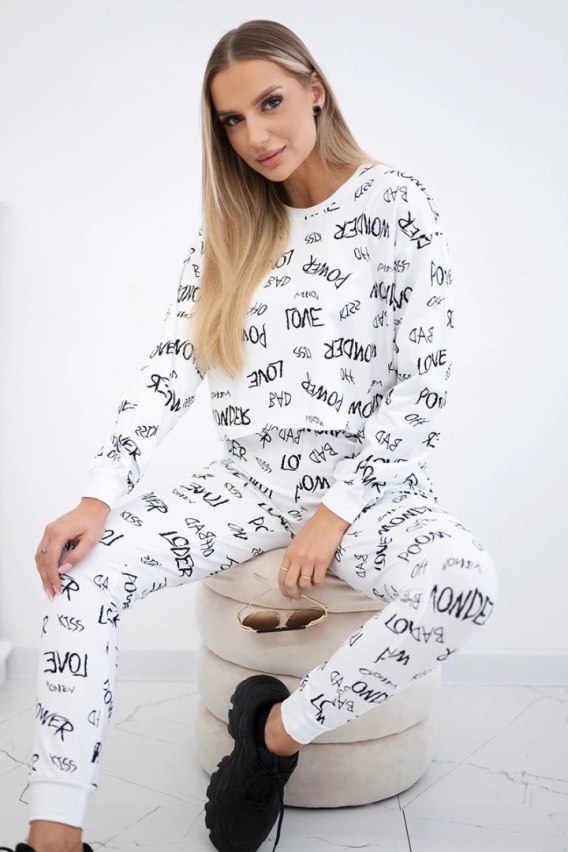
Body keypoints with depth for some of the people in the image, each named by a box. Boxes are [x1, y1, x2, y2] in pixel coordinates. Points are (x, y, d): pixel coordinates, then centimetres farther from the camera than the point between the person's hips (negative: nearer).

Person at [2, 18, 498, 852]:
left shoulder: (399, 206, -2)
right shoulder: (228, 228, 10)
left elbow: (425, 387, -8)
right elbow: (171, 367, 1)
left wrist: (339, 512, -16)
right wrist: (101, 495, -12)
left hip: (368, 481, -3)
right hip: (250, 478, 3)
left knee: (466, 582, -33)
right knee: (84, 565, -19)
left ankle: (277, 729, -12)